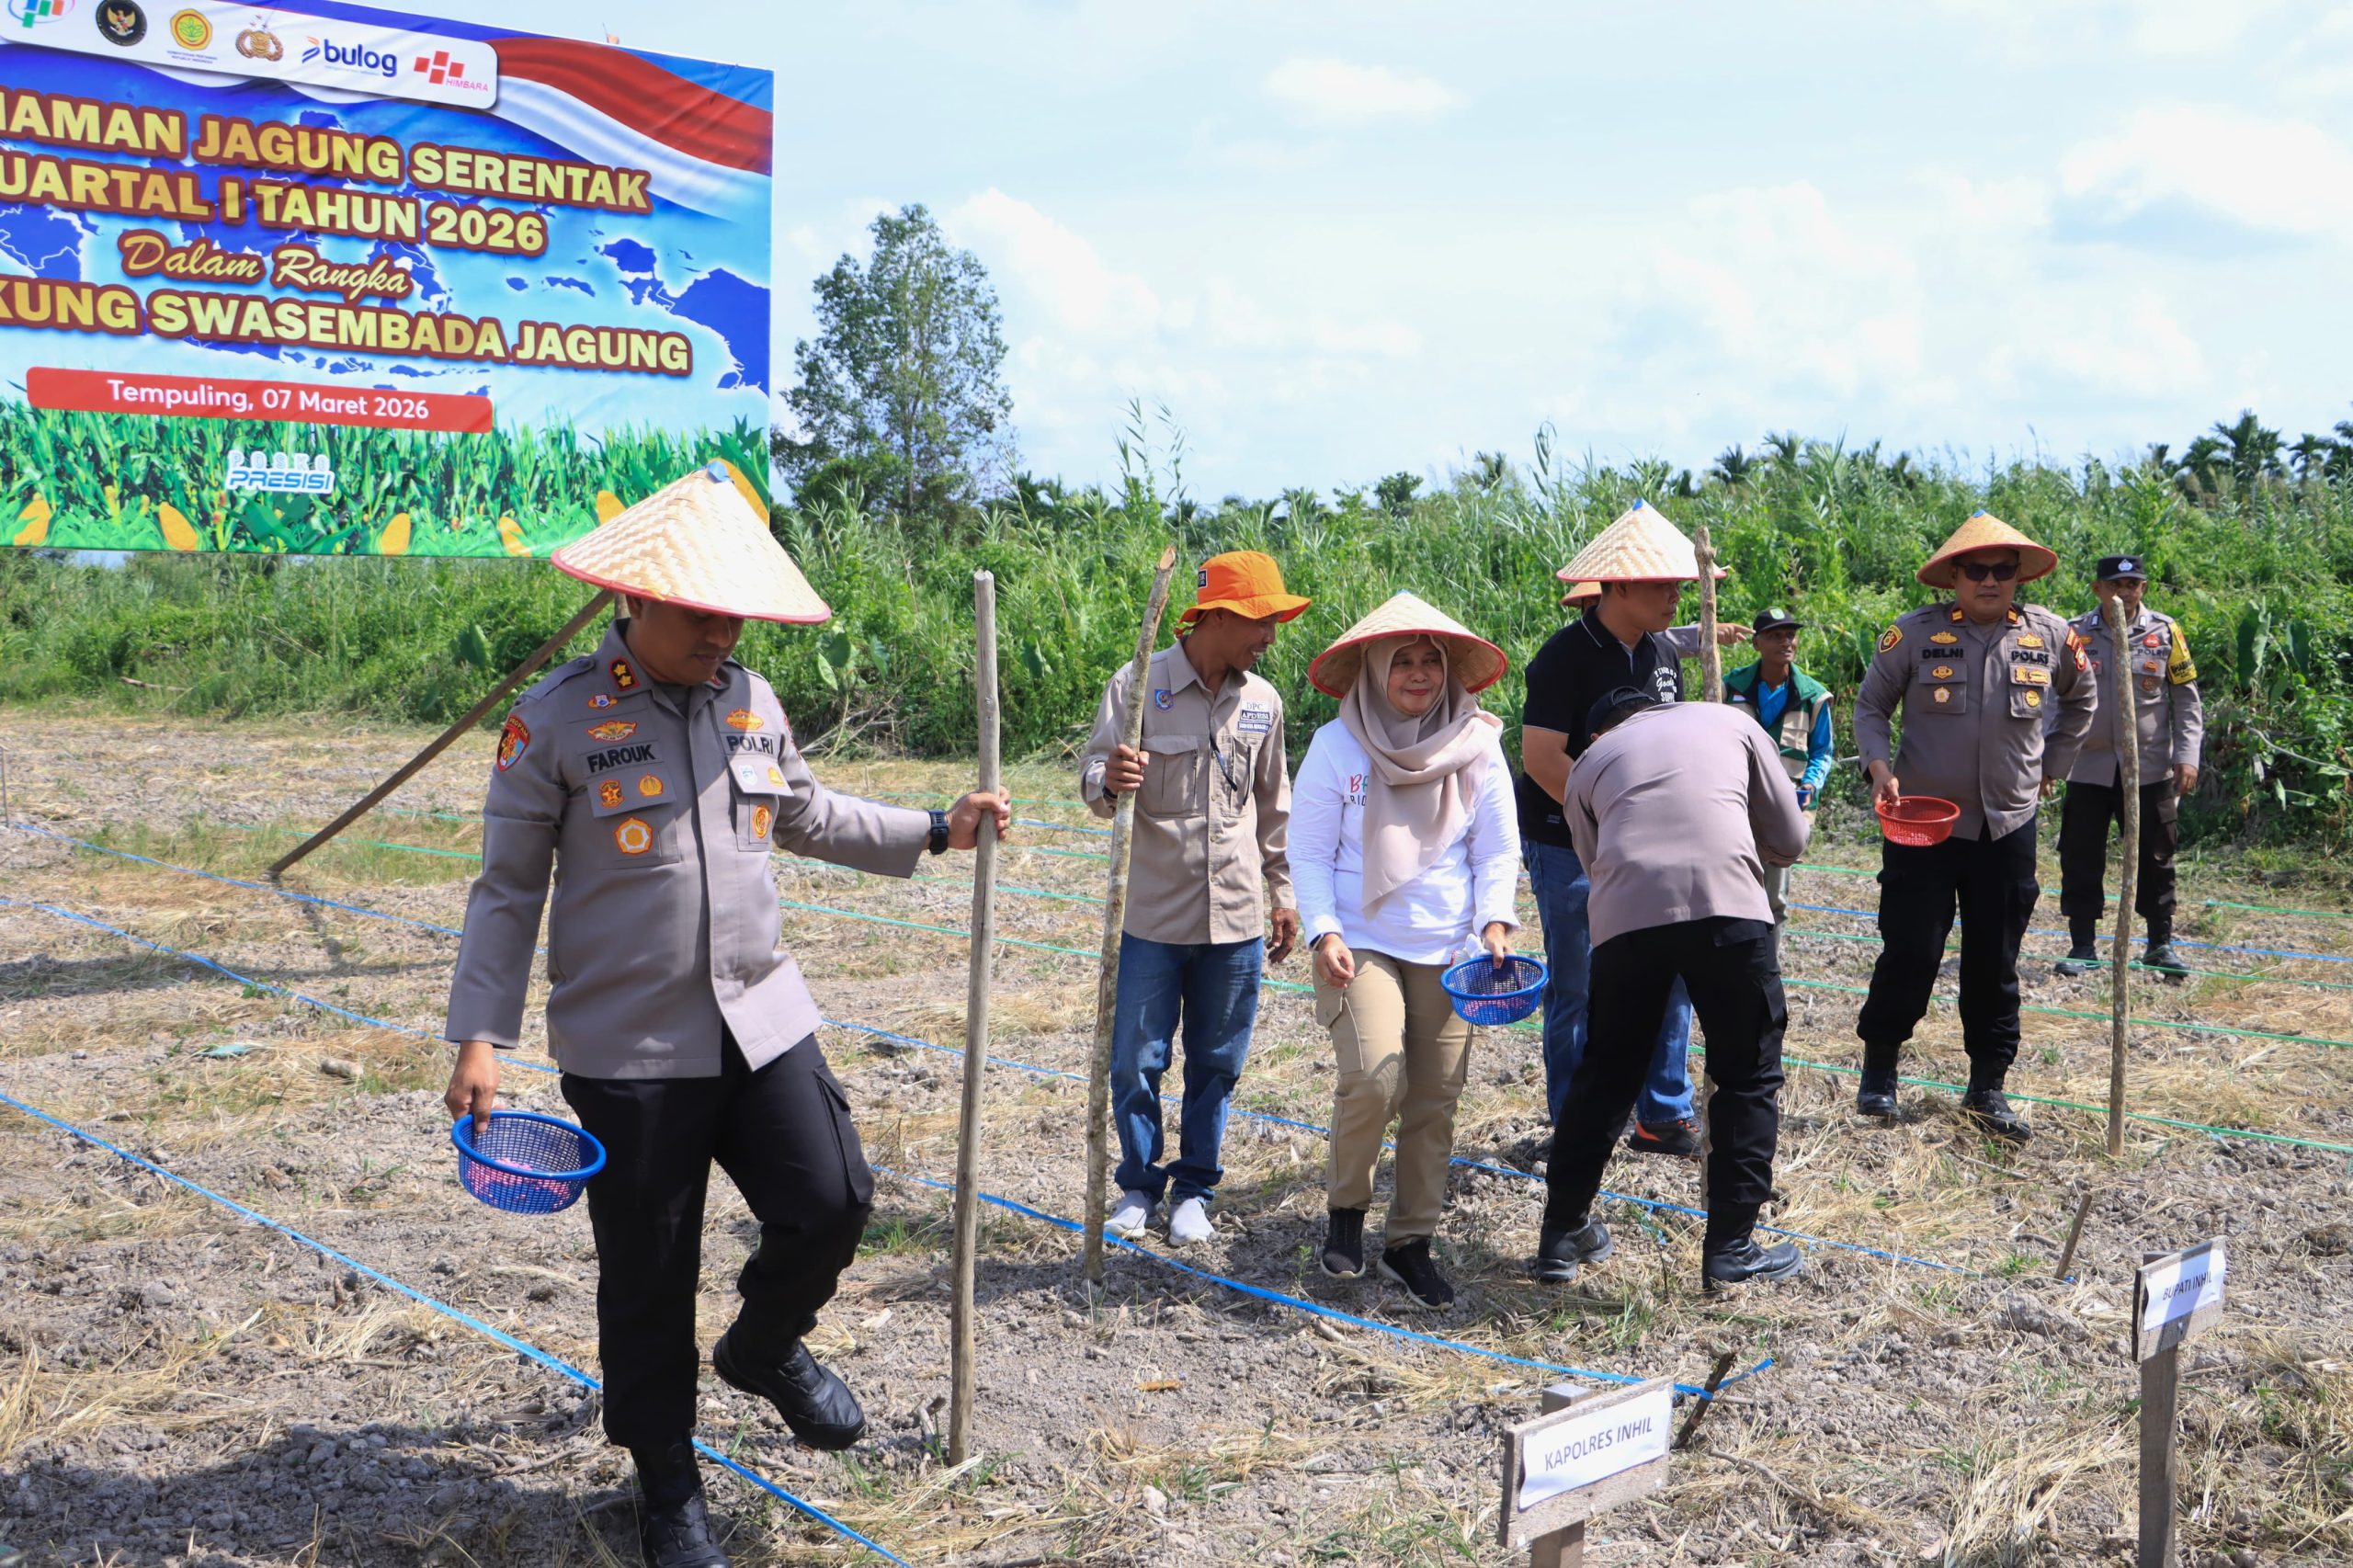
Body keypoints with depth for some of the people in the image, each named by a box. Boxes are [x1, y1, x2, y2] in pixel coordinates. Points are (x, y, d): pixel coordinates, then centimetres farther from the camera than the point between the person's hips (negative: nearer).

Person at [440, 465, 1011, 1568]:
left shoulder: (752, 701, 6)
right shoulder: (556, 720, -9)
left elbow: (806, 816, 24)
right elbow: (507, 889, -4)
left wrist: (933, 833, 19)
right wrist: (480, 1038, -8)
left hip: (762, 1021, 4)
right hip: (628, 1050, -4)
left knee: (829, 1204, -4)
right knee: (648, 1279, 6)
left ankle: (765, 1348, 30)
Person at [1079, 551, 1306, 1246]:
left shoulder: (1263, 700, 7)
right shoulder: (1138, 686, -6)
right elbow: (1093, 784, -6)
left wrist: (1283, 892, 17)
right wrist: (1110, 781, -29)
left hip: (1237, 920, 3)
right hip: (1153, 917, -3)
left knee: (1216, 1063, 9)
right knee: (1136, 1060, 3)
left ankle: (1194, 1189, 24)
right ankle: (1138, 1186, 22)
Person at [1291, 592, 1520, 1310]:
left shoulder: (1477, 744, 1)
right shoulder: (1337, 746, -6)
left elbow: (1497, 850, 7)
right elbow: (1308, 852, -2)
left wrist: (1495, 921, -8)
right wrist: (1323, 931, -15)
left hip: (1448, 949, 3)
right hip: (1361, 944, -3)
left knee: (1435, 1100, 3)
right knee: (1373, 1078, -20)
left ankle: (1411, 1243, 19)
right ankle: (1345, 1210, 7)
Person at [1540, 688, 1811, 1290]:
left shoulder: (1591, 761, 28)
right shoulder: (1732, 723, 26)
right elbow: (1791, 840, 23)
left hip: (1626, 916, 2)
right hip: (1728, 903, -1)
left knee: (1605, 1075, 18)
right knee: (1747, 1076, 14)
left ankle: (1562, 1235, 28)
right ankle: (1730, 1248, 17)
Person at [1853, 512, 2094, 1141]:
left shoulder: (2049, 636, 1)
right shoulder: (1916, 633, -7)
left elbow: (2081, 701, 21)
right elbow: (1869, 708, 1)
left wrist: (2053, 764, 16)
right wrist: (1880, 766, -15)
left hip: (2008, 828, 3)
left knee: (1995, 964, 9)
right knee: (1910, 952, -1)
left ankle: (1987, 1086, 20)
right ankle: (1880, 1064, 19)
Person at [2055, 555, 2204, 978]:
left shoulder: (2165, 632, 0)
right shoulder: (2075, 634, 0)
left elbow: (2187, 699, 4)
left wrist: (2187, 756, -4)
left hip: (2150, 768, 0)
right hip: (2088, 767, 0)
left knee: (2155, 858, 8)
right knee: (2081, 859, 3)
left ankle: (2160, 943, 21)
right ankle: (2083, 946, 14)